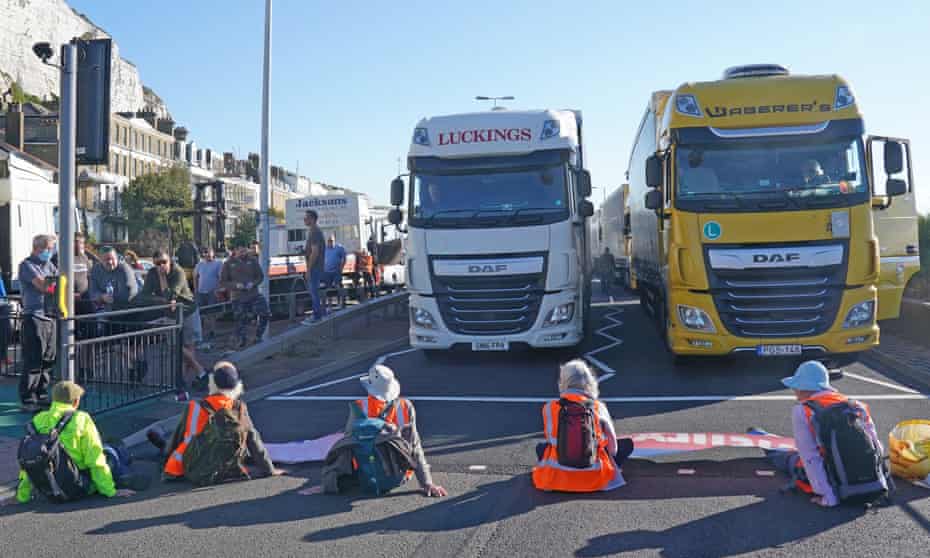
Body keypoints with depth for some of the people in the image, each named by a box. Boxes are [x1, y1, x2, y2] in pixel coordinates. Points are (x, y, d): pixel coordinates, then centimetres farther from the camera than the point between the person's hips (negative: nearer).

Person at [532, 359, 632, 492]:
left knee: (541, 447, 33)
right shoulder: (599, 408, -7)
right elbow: (612, 447, 4)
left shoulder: (549, 408, -7)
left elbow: (551, 440, 5)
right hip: (593, 480, 1)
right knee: (627, 443, 17)